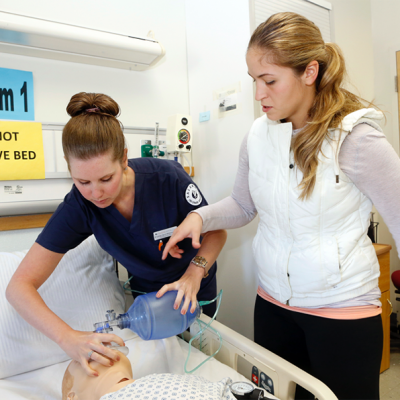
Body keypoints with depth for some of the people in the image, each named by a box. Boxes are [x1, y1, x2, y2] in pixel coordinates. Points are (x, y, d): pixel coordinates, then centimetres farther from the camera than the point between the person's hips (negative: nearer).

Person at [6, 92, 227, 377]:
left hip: (194, 294, 0)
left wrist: (194, 274, -36)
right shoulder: (79, 205, -26)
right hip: (143, 294, 1)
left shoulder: (168, 177, -32)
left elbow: (217, 232, -17)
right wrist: (69, 338, -42)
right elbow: (19, 286, -25)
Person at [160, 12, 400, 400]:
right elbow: (243, 205, 8)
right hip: (272, 304, 4)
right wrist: (201, 216, -10)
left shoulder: (354, 138, -15)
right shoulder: (258, 134, -2)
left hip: (343, 310, -4)